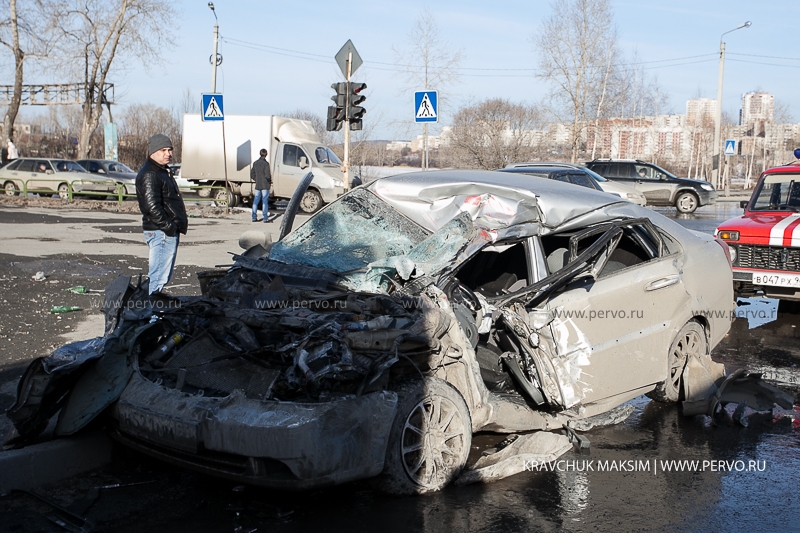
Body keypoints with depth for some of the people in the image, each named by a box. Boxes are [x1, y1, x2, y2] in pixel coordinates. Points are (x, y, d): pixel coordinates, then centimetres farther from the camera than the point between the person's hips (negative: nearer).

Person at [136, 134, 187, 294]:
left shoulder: (163, 171, 20)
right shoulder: (149, 174, -14)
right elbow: (152, 207, -22)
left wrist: (182, 220, 16)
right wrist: (169, 227, -20)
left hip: (170, 231, 11)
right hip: (161, 233, -11)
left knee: (164, 276, 16)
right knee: (158, 277, -11)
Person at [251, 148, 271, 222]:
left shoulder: (255, 163, 6)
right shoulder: (266, 163, -12)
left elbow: (252, 175, 10)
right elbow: (267, 175, -19)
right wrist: (270, 181, -1)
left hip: (258, 186, 5)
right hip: (265, 186, -5)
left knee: (255, 202, 9)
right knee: (265, 202, -2)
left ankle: (254, 217, 11)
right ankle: (265, 218, -1)